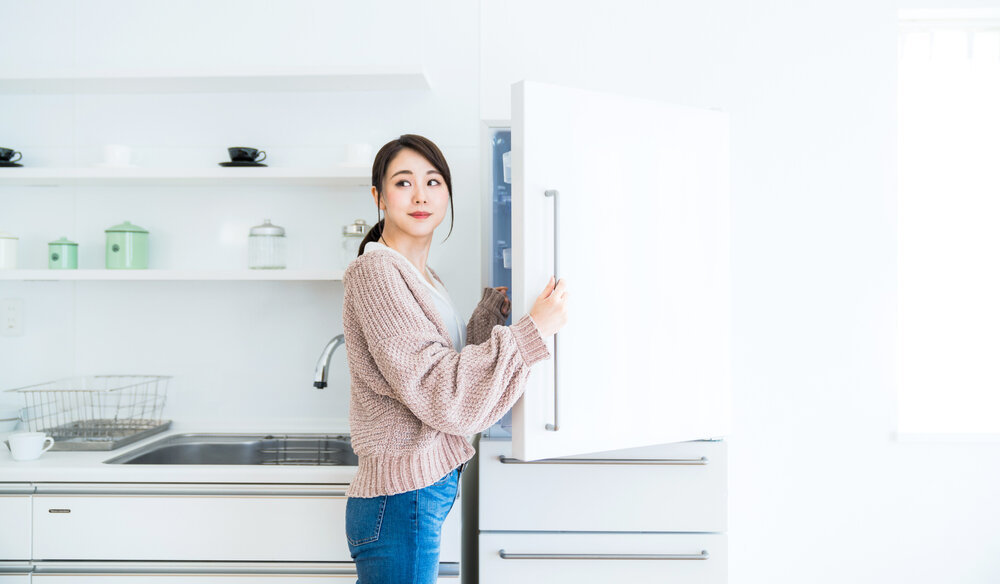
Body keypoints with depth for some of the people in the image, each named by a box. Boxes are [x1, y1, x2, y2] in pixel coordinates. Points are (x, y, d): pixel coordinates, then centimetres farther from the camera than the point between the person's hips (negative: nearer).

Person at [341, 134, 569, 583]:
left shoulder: (420, 276, 13)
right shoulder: (375, 272, -16)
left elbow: (457, 365, 12)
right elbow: (443, 395, -22)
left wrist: (492, 312, 4)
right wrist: (533, 330, -19)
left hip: (427, 492, 9)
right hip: (402, 500, -9)